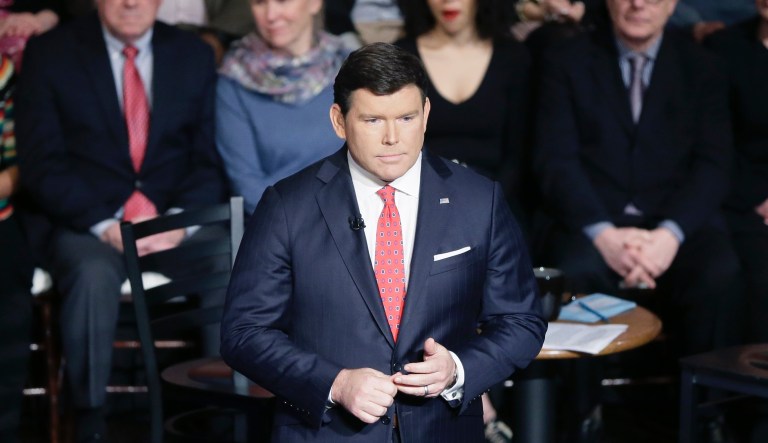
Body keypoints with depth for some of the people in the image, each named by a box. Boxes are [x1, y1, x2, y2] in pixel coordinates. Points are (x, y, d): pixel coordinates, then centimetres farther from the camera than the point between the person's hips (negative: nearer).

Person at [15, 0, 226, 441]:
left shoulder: (195, 55, 12)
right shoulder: (50, 53, 4)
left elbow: (211, 158, 6)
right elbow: (41, 164, -4)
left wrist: (181, 219, -13)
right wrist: (106, 225, -18)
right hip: (84, 219, -2)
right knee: (93, 274, -36)